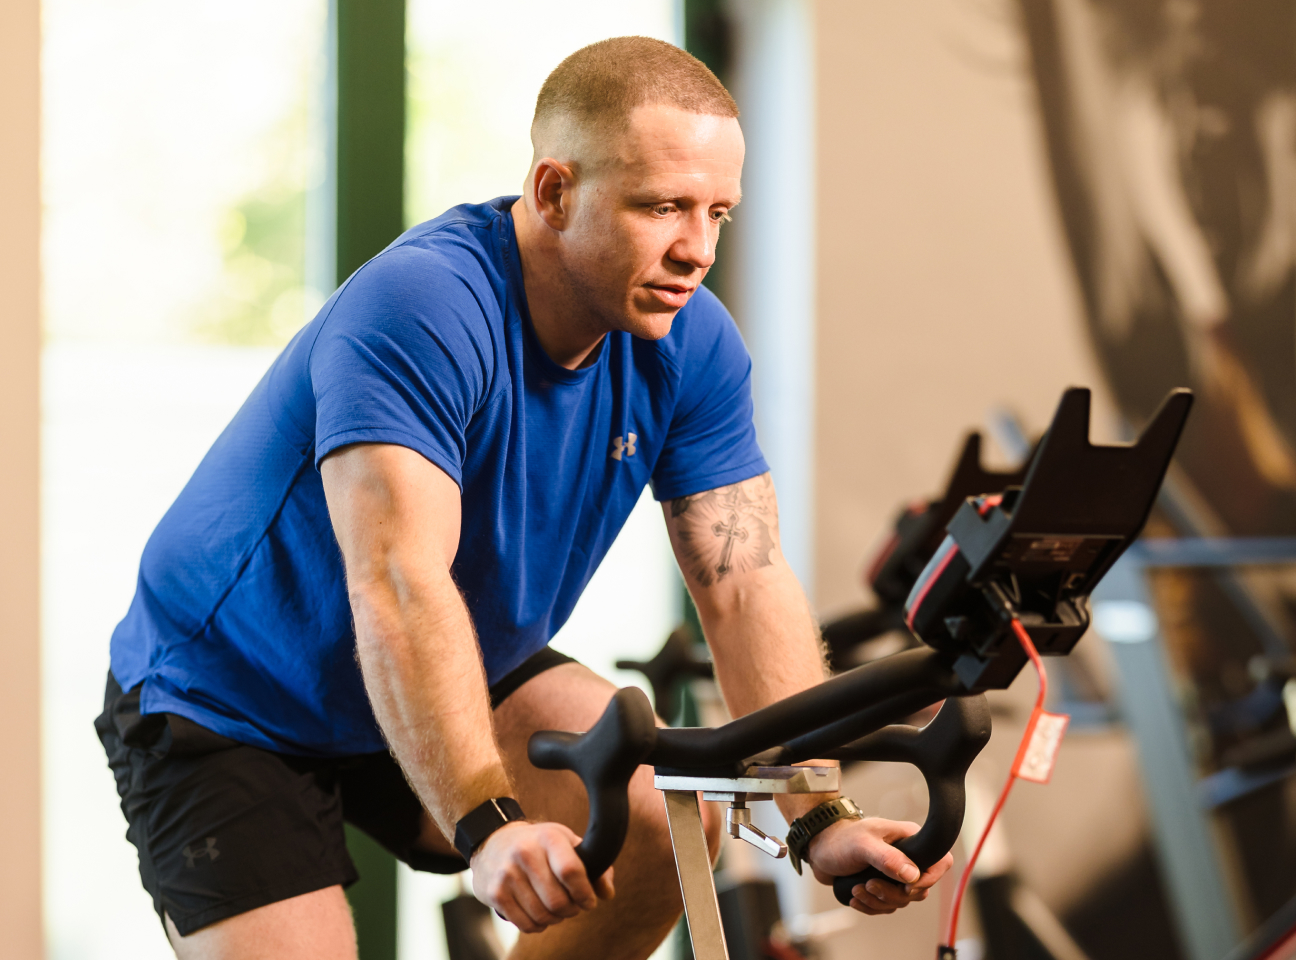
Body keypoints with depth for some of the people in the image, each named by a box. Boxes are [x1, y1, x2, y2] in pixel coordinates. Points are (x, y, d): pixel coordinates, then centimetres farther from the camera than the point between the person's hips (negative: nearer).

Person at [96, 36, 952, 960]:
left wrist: (823, 817, -26)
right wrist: (489, 828, -54)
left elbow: (746, 584, -14)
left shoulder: (690, 345, -11)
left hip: (463, 682, 6)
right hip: (224, 708, -6)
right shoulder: (418, 311, -32)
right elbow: (397, 586, -43)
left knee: (670, 814, -13)